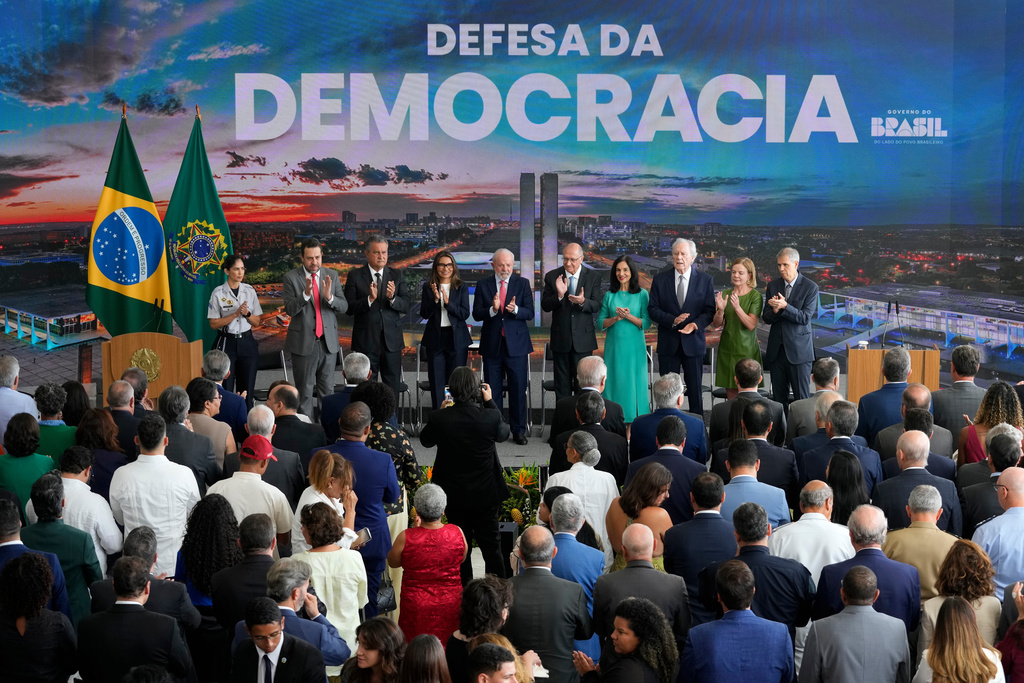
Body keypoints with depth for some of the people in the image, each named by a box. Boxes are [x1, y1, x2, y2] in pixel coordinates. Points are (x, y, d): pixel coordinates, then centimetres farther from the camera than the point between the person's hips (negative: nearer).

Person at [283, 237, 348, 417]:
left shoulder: (332, 276, 5)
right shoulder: (291, 277, -4)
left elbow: (344, 307, -1)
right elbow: (290, 309, -12)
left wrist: (329, 297, -21)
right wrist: (305, 294, -28)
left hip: (328, 341, 3)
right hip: (303, 342, -3)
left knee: (328, 389, 8)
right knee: (305, 390, 3)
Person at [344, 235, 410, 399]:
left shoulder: (397, 276, 6)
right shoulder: (355, 276, -1)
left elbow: (405, 306, -1)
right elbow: (349, 308, -8)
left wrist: (392, 298, -21)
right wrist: (370, 299, -23)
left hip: (392, 339, 2)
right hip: (366, 341, -2)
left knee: (393, 386, 6)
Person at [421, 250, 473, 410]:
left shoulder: (462, 287, 3)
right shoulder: (428, 287, 4)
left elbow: (465, 314, -5)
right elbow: (424, 314, -2)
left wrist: (447, 302, -18)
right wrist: (435, 299, -18)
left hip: (457, 339, -1)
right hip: (435, 339, 1)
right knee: (437, 382, 2)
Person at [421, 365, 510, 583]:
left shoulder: (438, 418, -19)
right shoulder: (491, 417, -21)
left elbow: (425, 440, 2)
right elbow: (503, 433, 3)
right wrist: (490, 401, 8)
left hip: (454, 495, 1)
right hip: (486, 495, -1)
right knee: (491, 546, 14)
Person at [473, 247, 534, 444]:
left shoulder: (522, 283, 3)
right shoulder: (483, 285, 5)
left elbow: (529, 313, -3)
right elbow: (476, 314, -2)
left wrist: (515, 309, -23)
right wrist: (492, 309, -21)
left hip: (516, 344, -1)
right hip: (492, 345, 1)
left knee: (518, 389, 1)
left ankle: (518, 431, 10)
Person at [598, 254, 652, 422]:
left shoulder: (642, 295, 1)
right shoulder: (609, 295, 6)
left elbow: (646, 323, -3)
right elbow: (600, 323, 4)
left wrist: (629, 316, -18)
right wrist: (616, 318, -13)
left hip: (634, 347, -1)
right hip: (614, 347, 2)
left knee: (634, 383, 0)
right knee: (615, 382, 1)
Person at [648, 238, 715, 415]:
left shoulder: (705, 280, 2)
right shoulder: (660, 279, 3)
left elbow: (710, 311, -1)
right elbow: (653, 310, -1)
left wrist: (696, 324, -19)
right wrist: (673, 320, -17)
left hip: (693, 342, -1)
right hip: (668, 343, 1)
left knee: (695, 388, 5)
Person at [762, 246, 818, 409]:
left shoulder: (810, 287, -4)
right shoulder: (772, 286, 9)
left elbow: (805, 317, -12)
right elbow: (766, 318, 6)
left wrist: (784, 306, -24)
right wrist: (775, 310, -16)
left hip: (799, 349, -4)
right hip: (776, 349, 4)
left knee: (801, 397, -1)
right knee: (778, 397, 7)